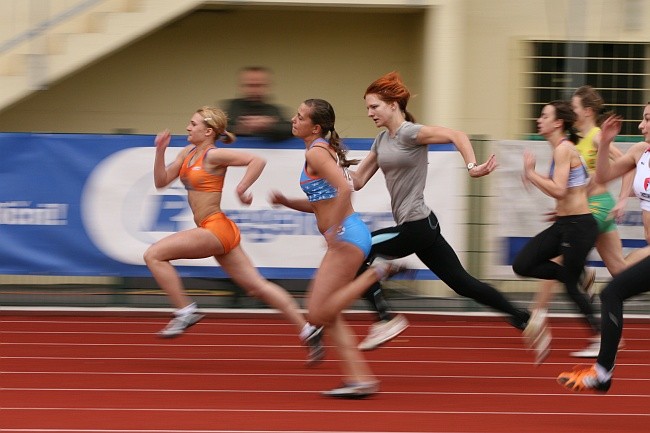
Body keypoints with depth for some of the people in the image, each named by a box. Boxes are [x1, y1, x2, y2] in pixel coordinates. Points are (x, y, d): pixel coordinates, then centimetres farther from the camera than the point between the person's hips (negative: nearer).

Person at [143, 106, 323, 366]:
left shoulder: (213, 155, -11)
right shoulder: (188, 152, 13)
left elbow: (257, 161, -19)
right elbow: (161, 181, 14)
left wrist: (241, 189, -19)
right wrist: (160, 151, 3)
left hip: (216, 229, -9)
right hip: (211, 231, 9)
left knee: (154, 255, -11)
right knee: (256, 285, 9)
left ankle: (185, 311, -6)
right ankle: (307, 330, 10)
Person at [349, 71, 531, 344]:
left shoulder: (409, 133, -12)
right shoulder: (382, 140, 14)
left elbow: (457, 135, -21)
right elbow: (357, 180, 13)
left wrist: (472, 167, -33)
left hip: (417, 227, -9)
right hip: (415, 227, 9)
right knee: (462, 282, 10)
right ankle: (524, 319, 13)